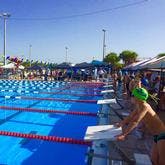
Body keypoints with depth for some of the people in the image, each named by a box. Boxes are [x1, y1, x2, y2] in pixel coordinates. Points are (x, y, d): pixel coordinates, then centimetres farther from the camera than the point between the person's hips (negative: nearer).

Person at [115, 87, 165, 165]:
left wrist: (123, 134, -32)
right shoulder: (139, 106, 6)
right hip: (157, 136, 9)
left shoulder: (144, 106, -21)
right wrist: (120, 124, 33)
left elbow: (135, 122, -30)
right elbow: (130, 117, 21)